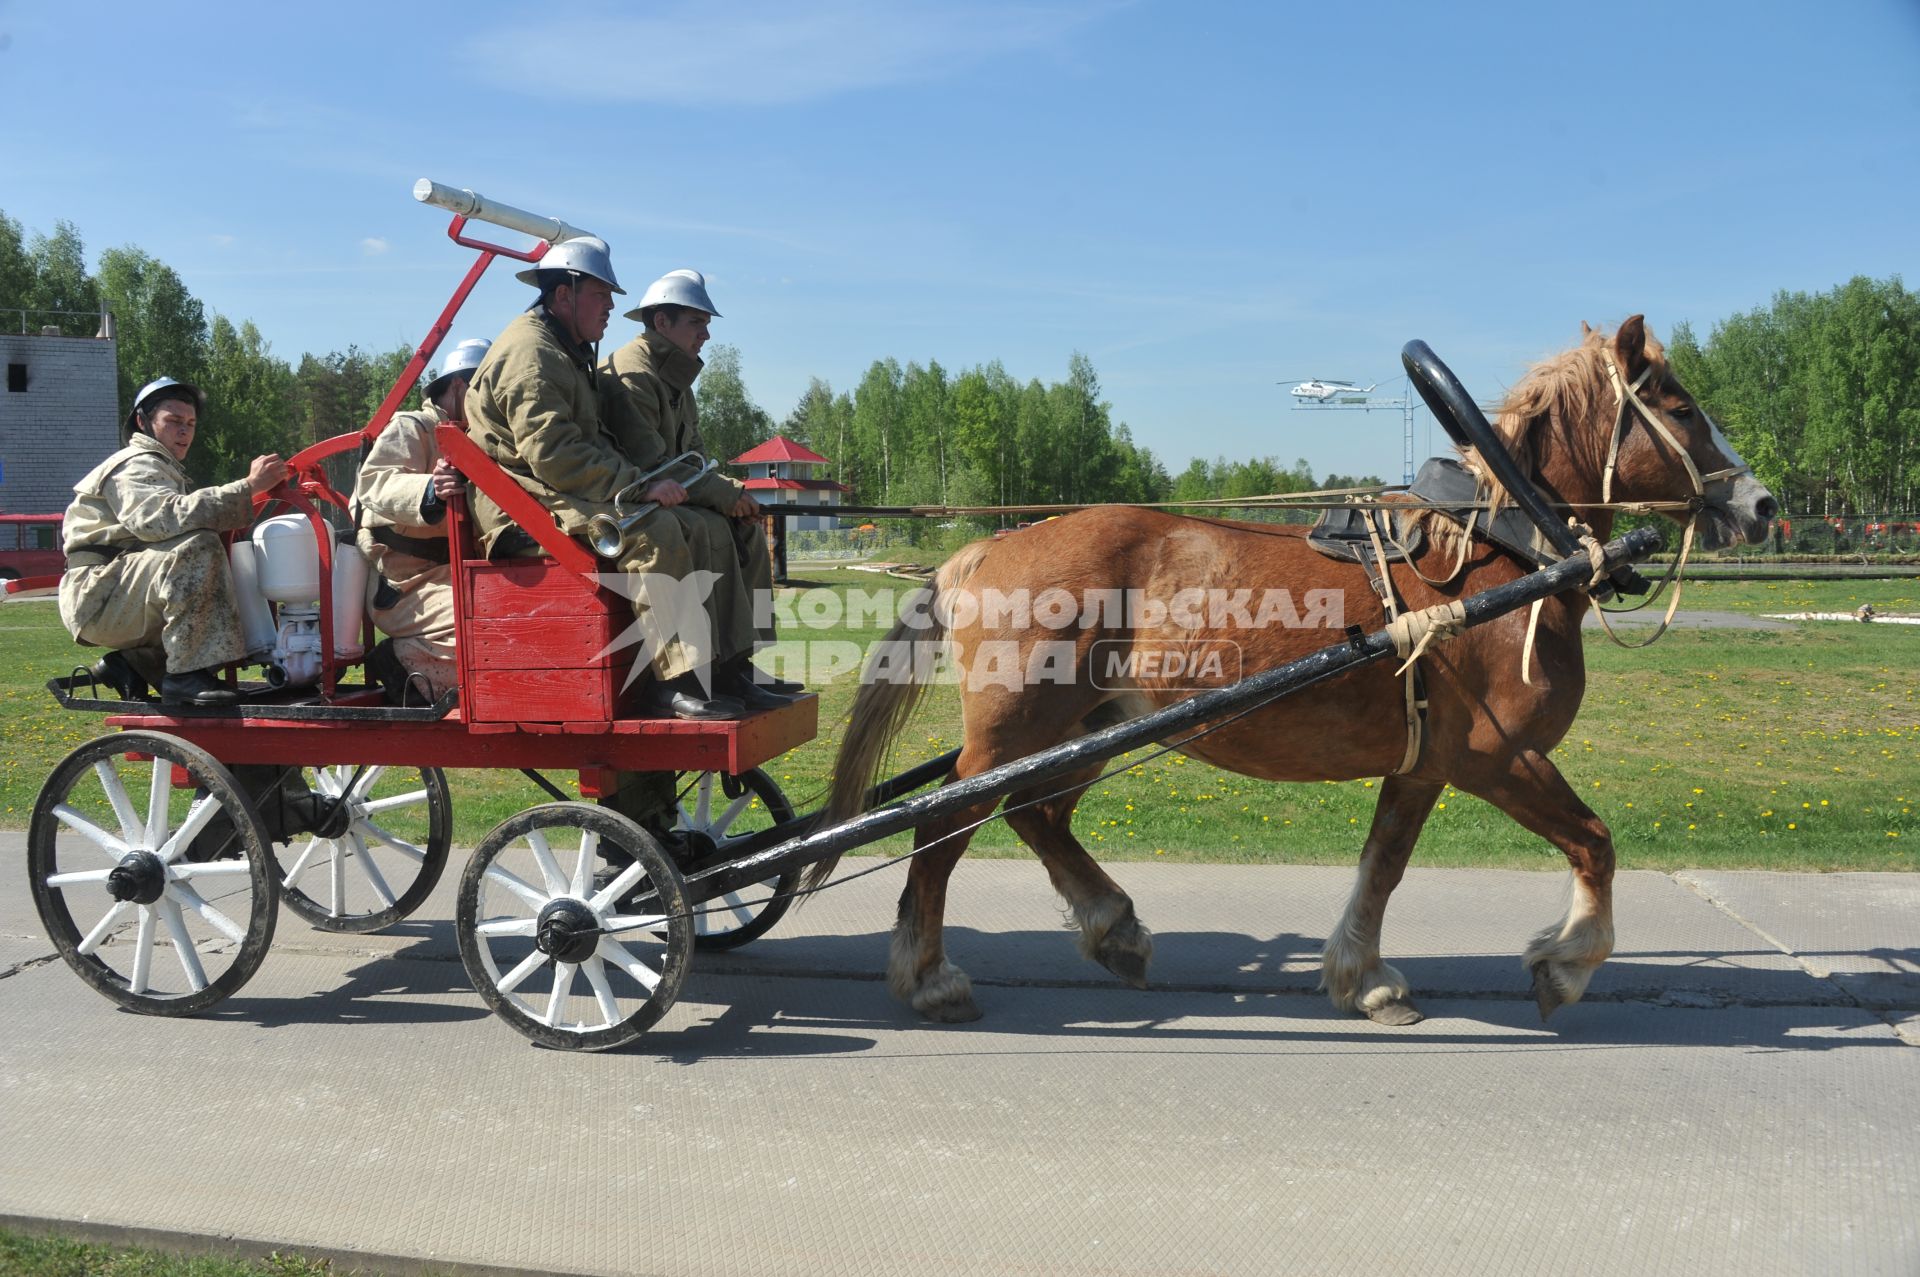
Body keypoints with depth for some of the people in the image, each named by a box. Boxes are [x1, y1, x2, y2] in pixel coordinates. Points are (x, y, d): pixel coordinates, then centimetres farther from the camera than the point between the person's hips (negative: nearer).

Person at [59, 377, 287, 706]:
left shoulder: (163, 469, 27)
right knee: (198, 548, -31)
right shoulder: (136, 466, -8)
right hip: (97, 596, -10)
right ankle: (187, 676, -33)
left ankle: (133, 662, 8)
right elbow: (168, 517, -30)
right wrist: (248, 487, -33)